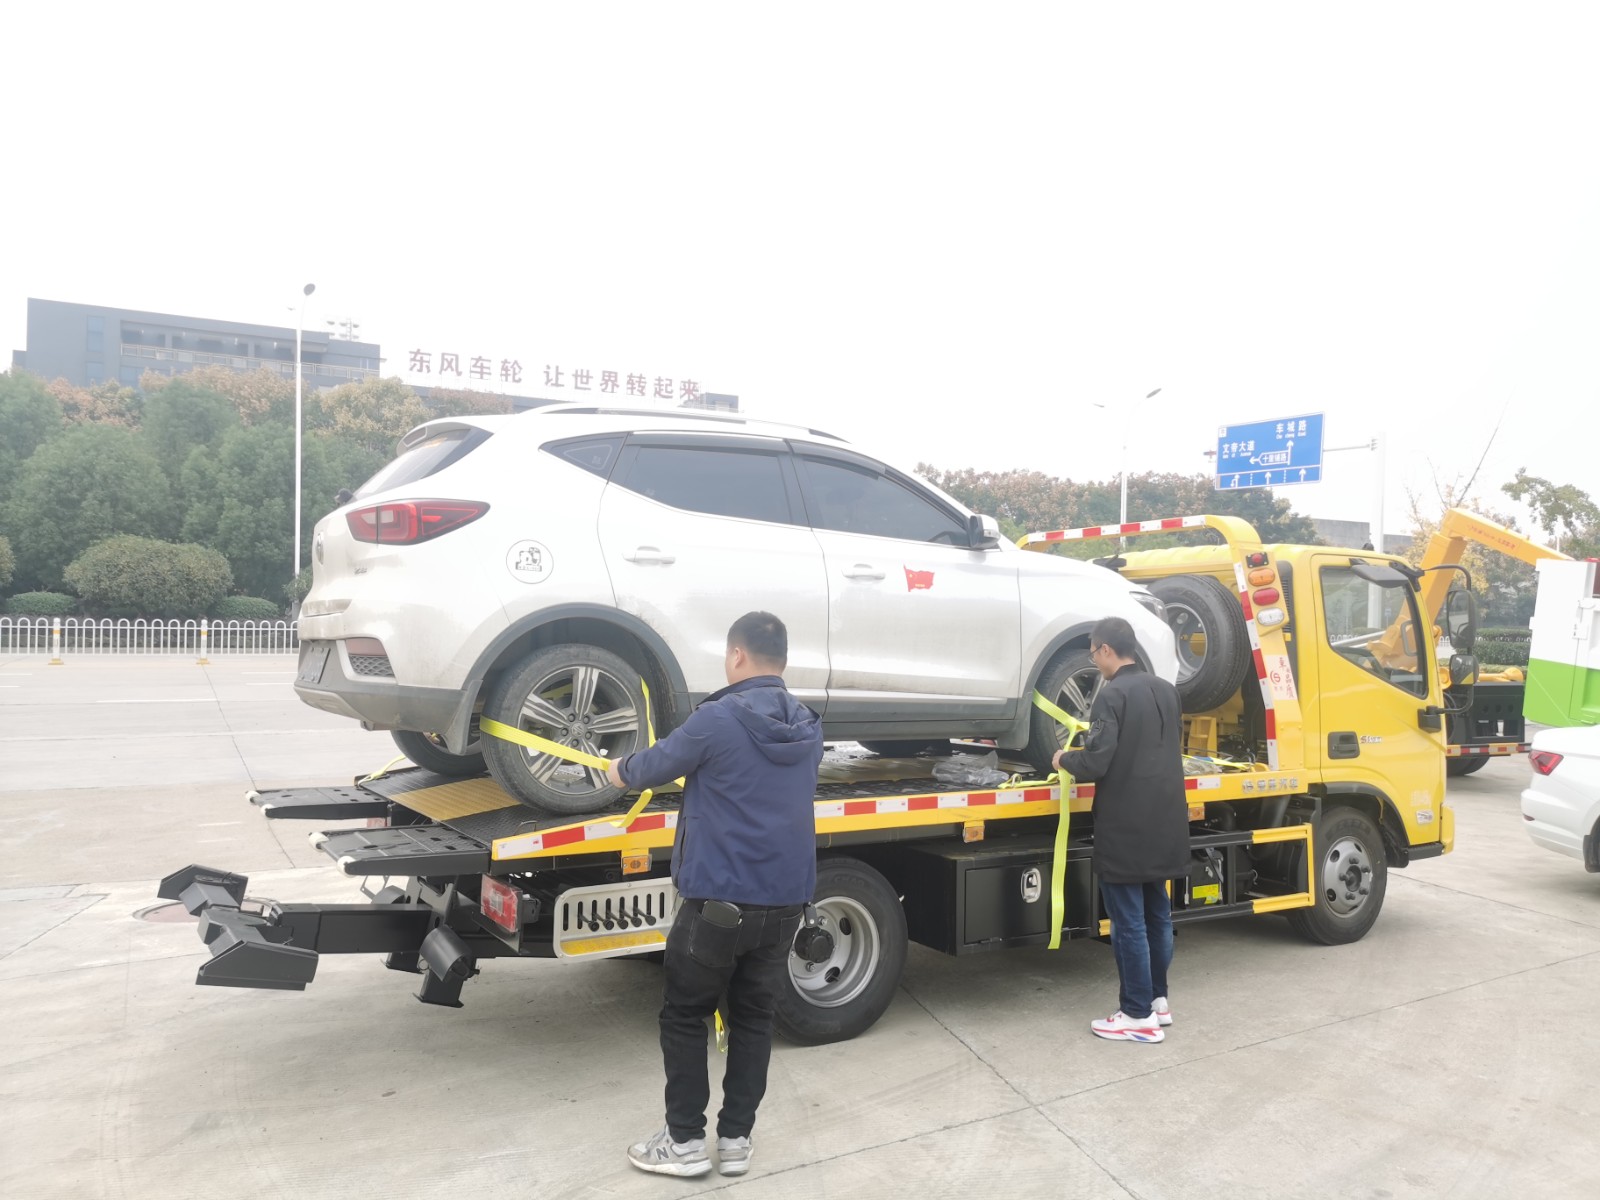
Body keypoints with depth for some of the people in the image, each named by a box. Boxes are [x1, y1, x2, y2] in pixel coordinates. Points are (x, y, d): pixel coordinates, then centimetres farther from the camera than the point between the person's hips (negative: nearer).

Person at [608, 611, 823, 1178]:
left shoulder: (718, 719, -14)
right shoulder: (807, 729, 6)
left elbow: (652, 767, -1)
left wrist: (620, 770, 20)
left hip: (719, 898, -5)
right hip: (785, 900, 6)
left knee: (683, 1016, 12)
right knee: (753, 1016, 17)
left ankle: (685, 1142, 18)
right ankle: (736, 1140, 24)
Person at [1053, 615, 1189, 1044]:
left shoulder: (1112, 695, -17)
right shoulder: (1166, 690, 9)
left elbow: (1096, 763, -21)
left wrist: (1065, 758, -1)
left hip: (1126, 826, -8)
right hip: (1164, 821, 8)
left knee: (1128, 921, 0)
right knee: (1157, 914, 19)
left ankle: (1139, 1016, 7)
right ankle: (1157, 999, 30)